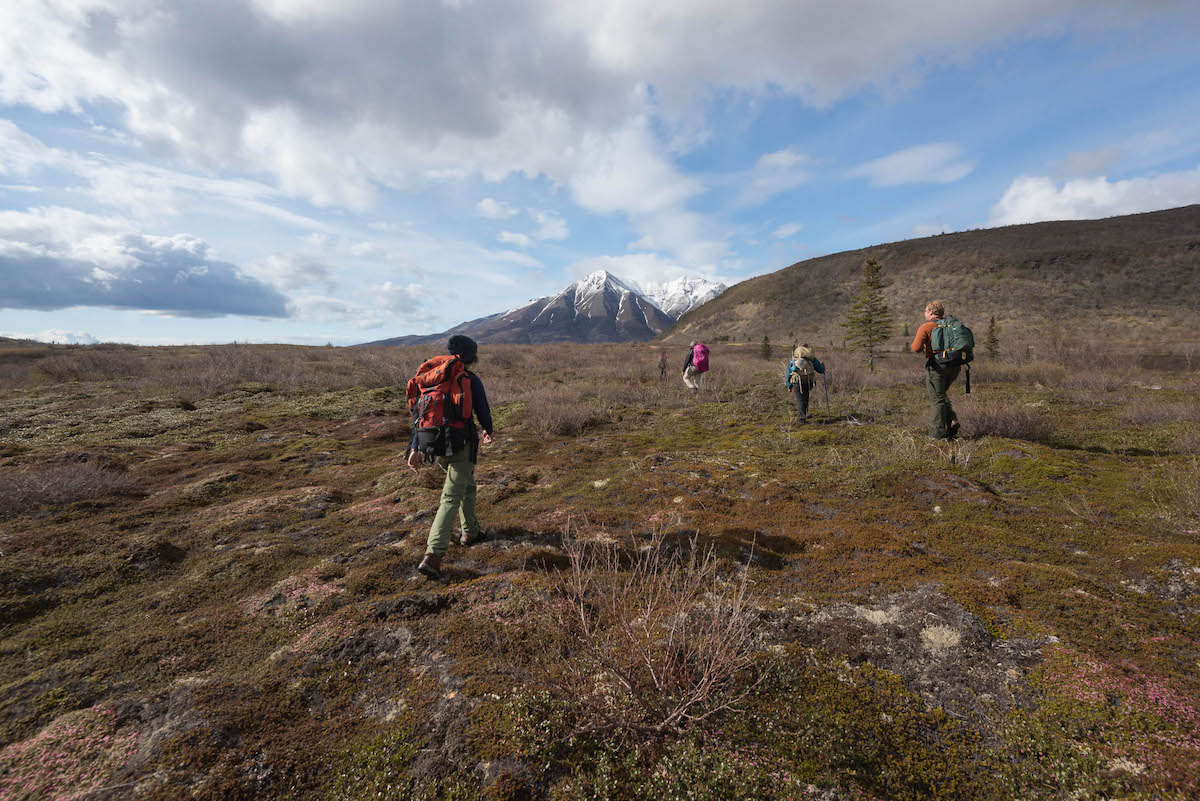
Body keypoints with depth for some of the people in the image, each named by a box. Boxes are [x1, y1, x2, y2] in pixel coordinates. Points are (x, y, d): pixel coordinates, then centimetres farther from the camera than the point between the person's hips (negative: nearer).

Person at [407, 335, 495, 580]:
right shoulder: (471, 380, -8)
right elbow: (483, 412, -1)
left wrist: (414, 449, 5)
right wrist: (488, 431, 20)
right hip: (462, 447, -7)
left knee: (466, 485, 28)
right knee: (451, 499, -7)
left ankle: (470, 531, 42)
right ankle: (432, 556, -15)